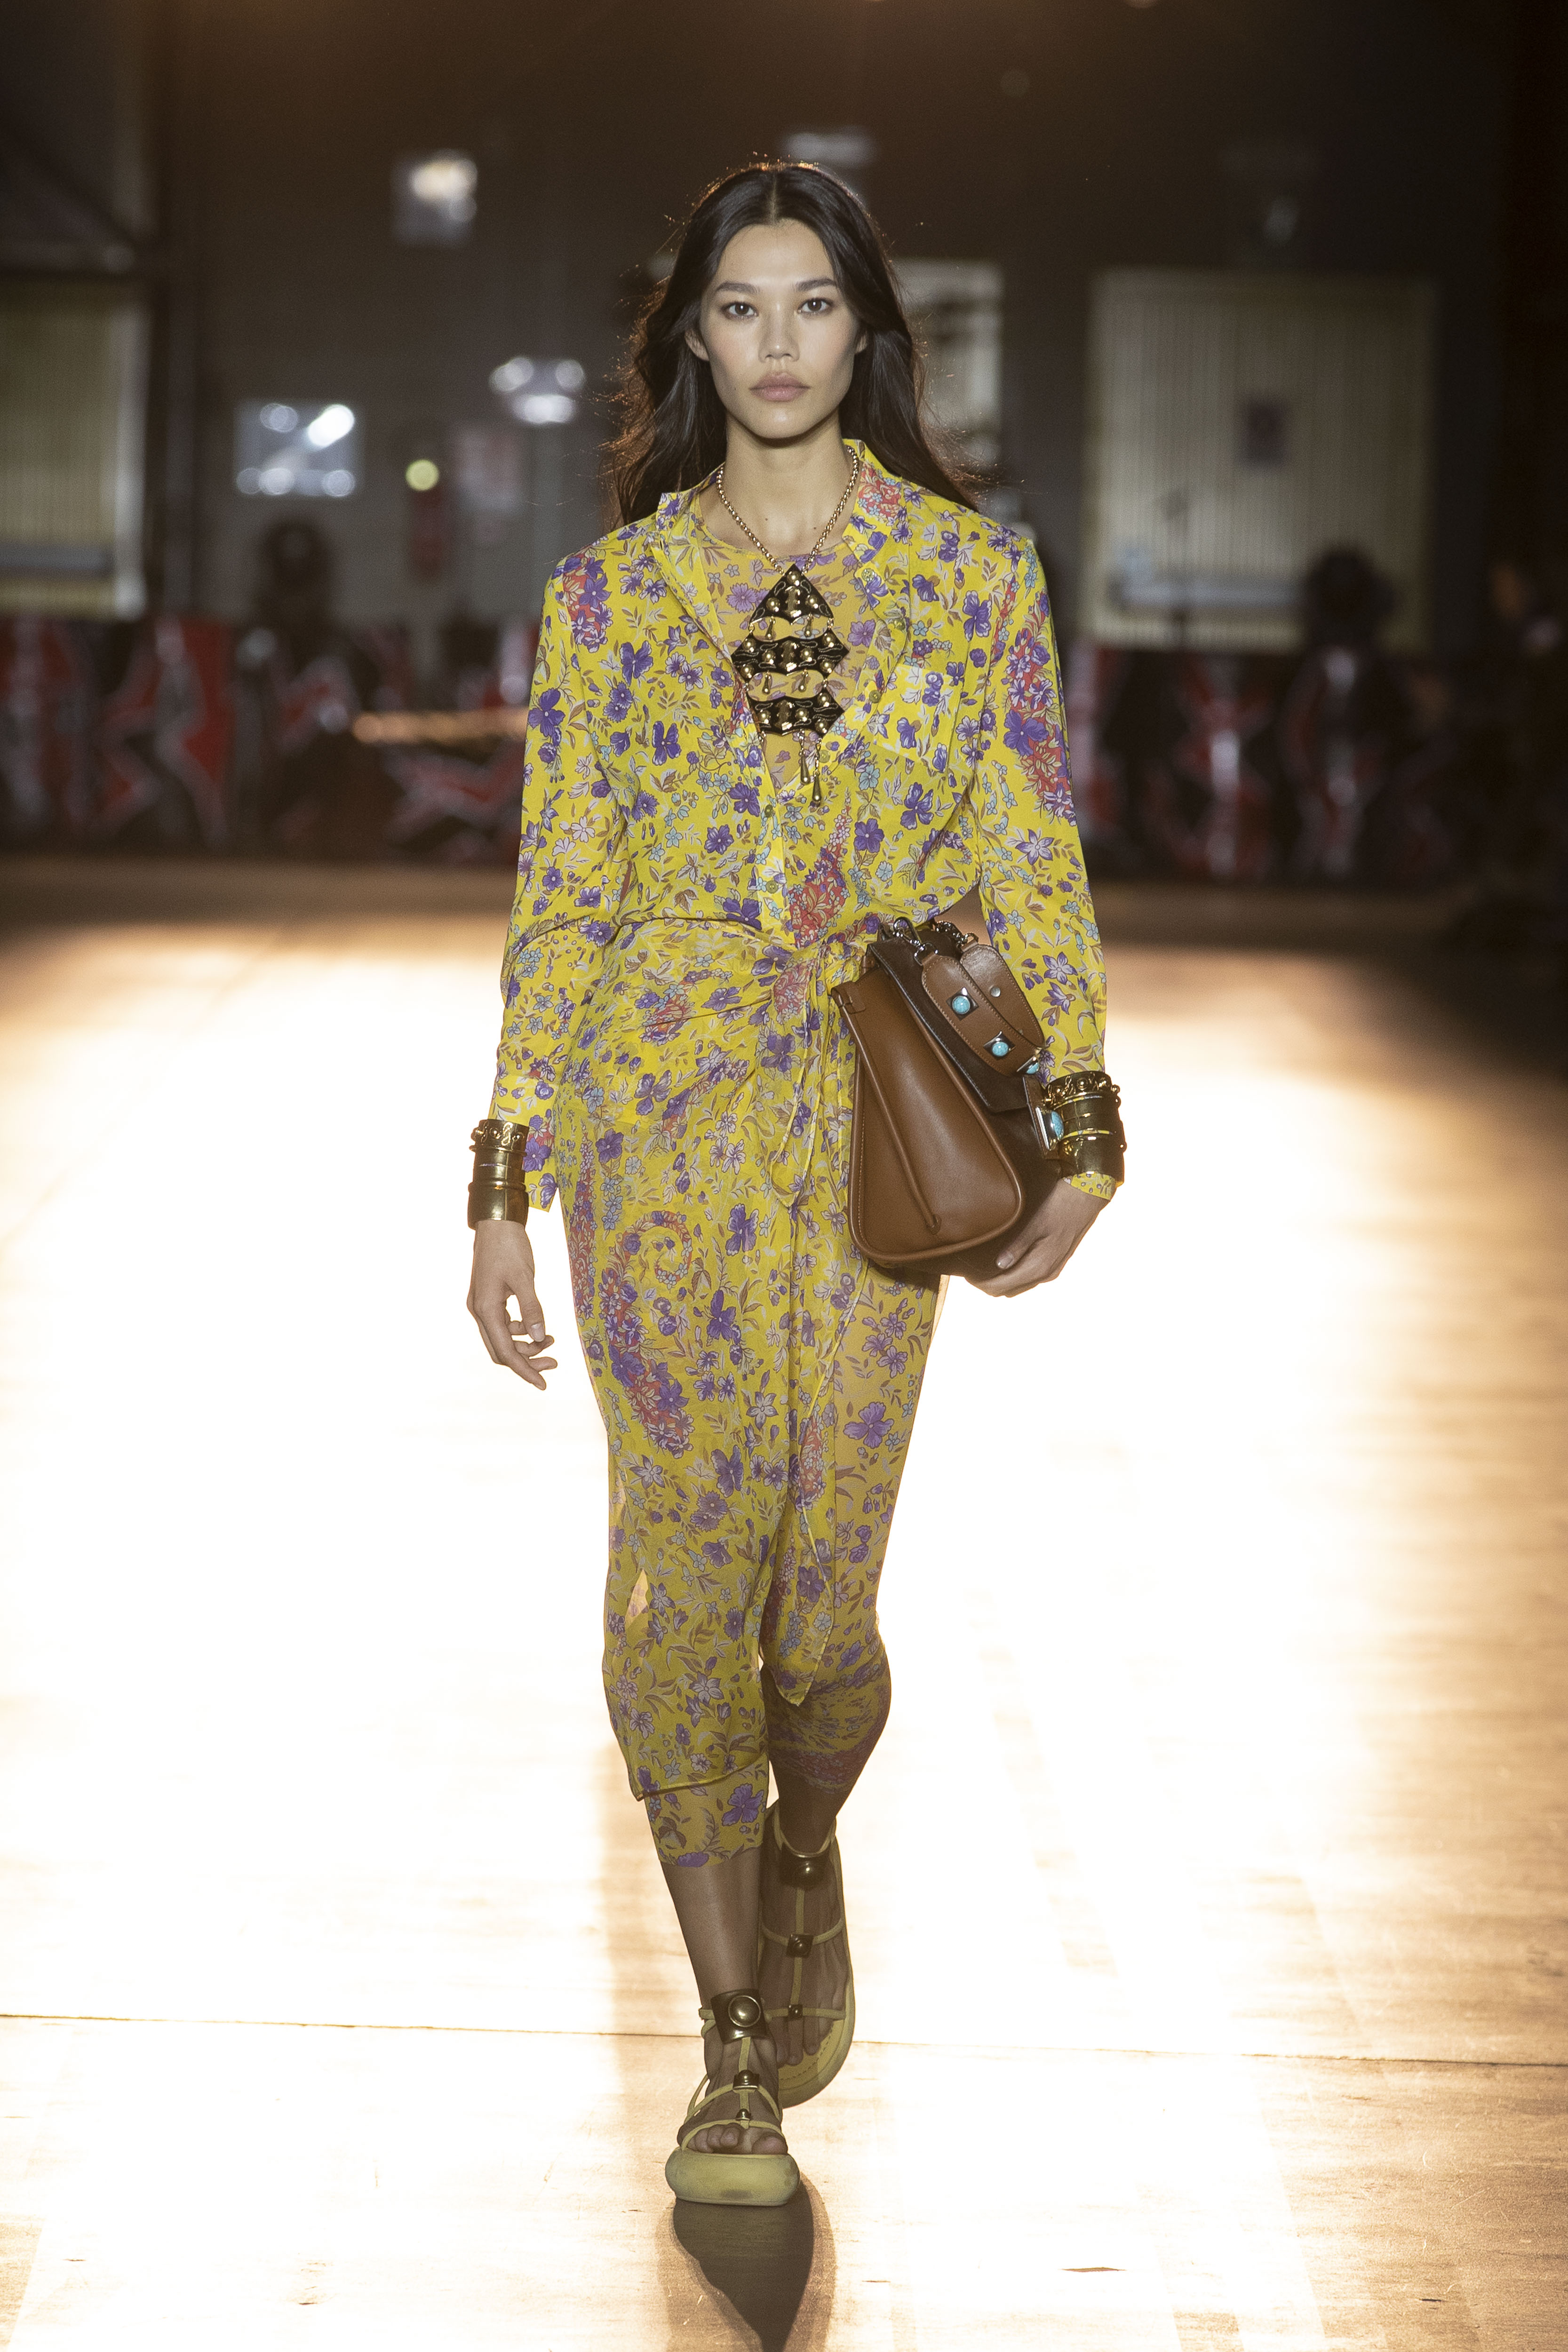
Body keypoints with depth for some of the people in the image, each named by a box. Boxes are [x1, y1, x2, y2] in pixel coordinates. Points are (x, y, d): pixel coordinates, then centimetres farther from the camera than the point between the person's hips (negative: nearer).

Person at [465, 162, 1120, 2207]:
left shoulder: (973, 574, 6)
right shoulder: (608, 593, 6)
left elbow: (1034, 873, 7)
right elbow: (555, 900, 5)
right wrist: (505, 1188, 1)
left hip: (881, 1117, 0)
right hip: (656, 1106, 0)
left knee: (823, 1589, 0)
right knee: (690, 1555, -4)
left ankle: (803, 1856, 36)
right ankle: (738, 2053, 9)